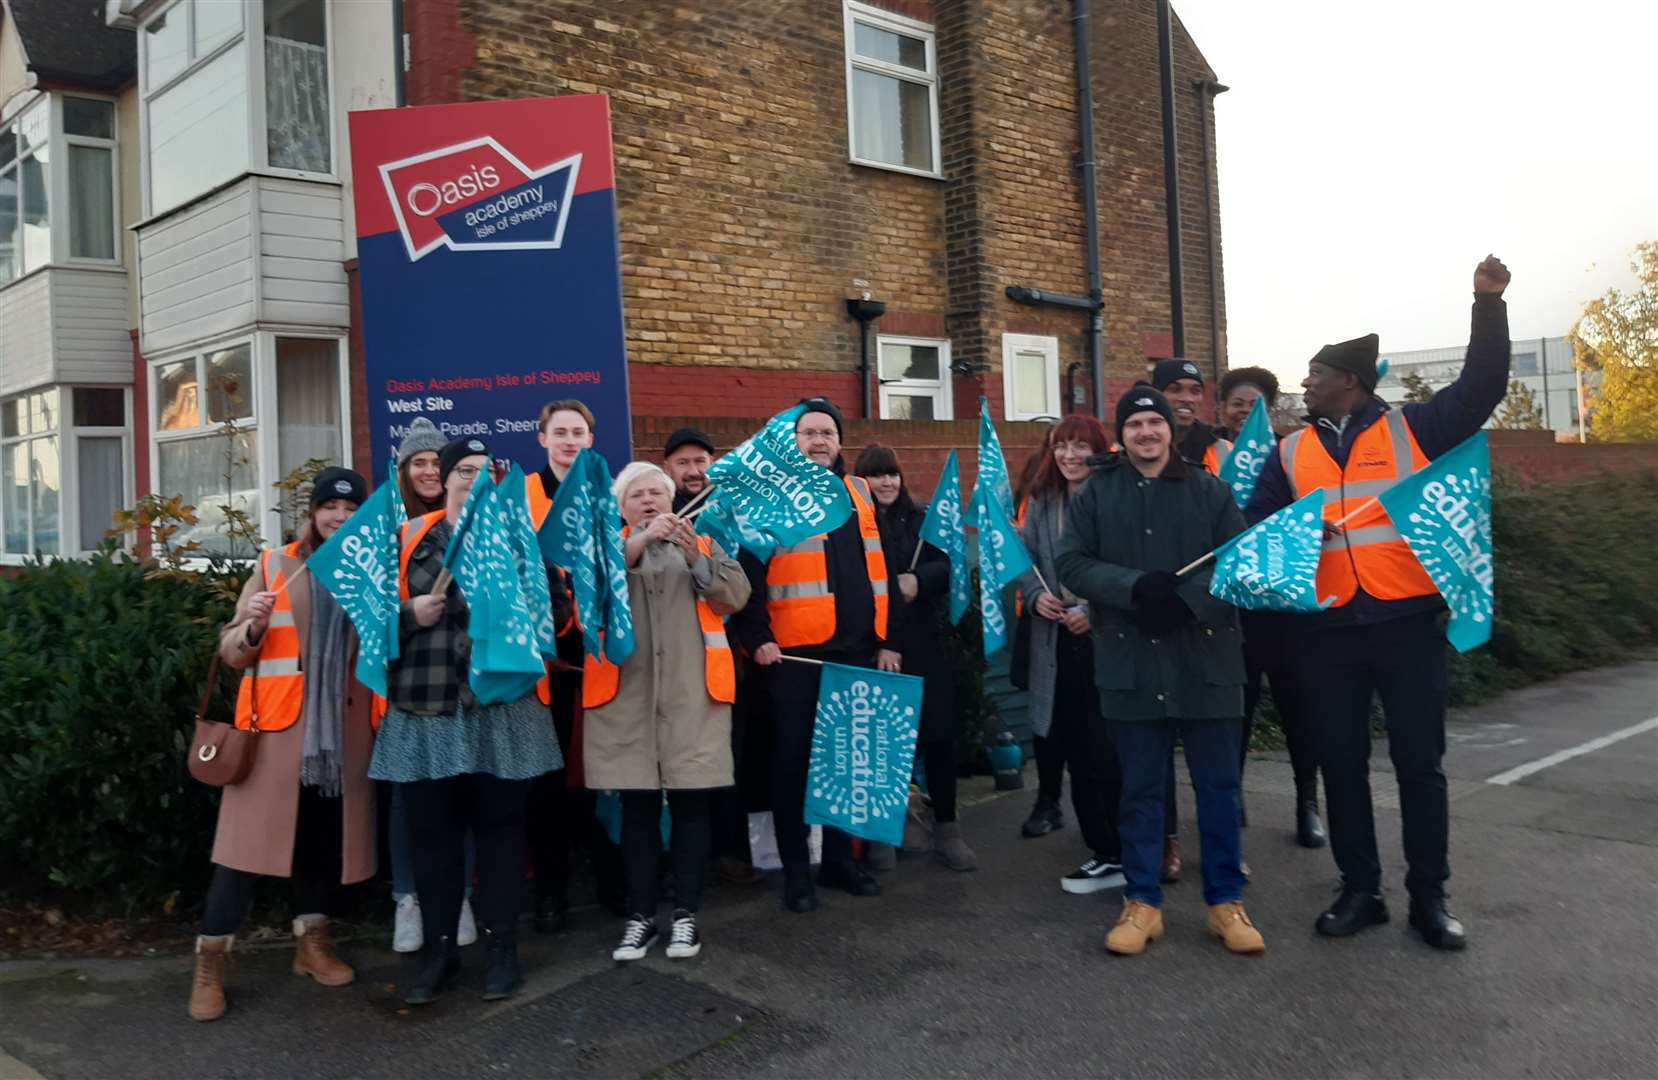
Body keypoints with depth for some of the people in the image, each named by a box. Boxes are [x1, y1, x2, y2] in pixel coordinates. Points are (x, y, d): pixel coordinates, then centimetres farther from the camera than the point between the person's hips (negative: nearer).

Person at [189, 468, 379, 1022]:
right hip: (276, 725, -3)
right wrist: (252, 627, -17)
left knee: (328, 837, 10)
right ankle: (209, 963, 5)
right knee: (253, 836, -3)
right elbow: (231, 650, 2)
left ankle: (312, 943, 25)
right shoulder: (274, 565, 4)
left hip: (342, 730, 3)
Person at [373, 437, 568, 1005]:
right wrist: (408, 615, -9)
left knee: (499, 826, 5)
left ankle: (501, 944, 17)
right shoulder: (408, 538, 9)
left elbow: (559, 608, 5)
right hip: (425, 711, 1)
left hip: (501, 709, -1)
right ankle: (437, 945, 21)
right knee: (431, 830, 7)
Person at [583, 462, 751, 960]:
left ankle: (686, 914, 11)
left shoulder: (703, 545, 15)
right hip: (626, 695, 0)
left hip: (691, 696, 0)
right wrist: (636, 544, -21)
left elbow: (736, 595, 0)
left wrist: (696, 558, -13)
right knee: (637, 807, 4)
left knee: (689, 804, 1)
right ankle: (640, 916, 13)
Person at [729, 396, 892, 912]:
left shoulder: (859, 494, 14)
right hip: (793, 655, -5)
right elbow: (749, 574, -7)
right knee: (793, 762, 2)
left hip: (856, 652, 5)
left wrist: (885, 640, 12)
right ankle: (796, 870, 13)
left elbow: (878, 571, 16)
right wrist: (756, 638, -15)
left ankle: (839, 859, 26)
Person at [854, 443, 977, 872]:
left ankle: (947, 830, 15)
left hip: (922, 645, 3)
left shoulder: (920, 518, 9)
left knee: (938, 736, 3)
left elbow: (947, 566, 0)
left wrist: (918, 580, -18)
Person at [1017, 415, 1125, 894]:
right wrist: (1035, 596, -4)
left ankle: (1122, 853, 10)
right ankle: (1104, 850, 25)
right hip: (1059, 643, 6)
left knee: (1109, 752, -4)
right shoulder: (1042, 502, 11)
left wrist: (1097, 611, -17)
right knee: (1077, 751, 11)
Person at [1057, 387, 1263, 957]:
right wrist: (1135, 587, -18)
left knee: (1218, 786, 7)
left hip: (1205, 660, 0)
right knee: (1140, 789, 8)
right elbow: (1071, 563, -2)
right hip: (1131, 663, 0)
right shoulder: (1095, 494, 7)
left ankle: (1226, 901, 20)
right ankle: (1142, 902, 19)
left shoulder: (1209, 490, 5)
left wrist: (1186, 599, -18)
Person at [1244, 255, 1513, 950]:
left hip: (1407, 622, -2)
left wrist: (1488, 304, -10)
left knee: (1419, 762, 5)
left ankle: (1429, 898, 17)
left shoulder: (1412, 428, 4)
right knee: (1341, 763, 9)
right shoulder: (1290, 452, 10)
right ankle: (1360, 891, 22)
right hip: (1327, 631, 3)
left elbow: (1481, 390, -3)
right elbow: (1253, 524, 8)